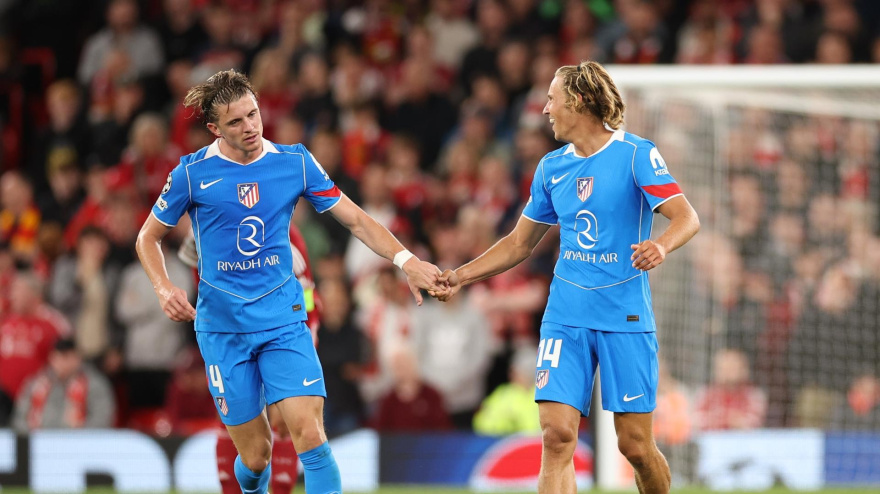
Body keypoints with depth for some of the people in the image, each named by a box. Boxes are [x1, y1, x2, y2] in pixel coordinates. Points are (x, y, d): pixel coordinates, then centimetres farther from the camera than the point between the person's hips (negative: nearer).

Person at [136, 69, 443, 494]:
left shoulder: (295, 162, 1)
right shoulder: (192, 173, -4)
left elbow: (355, 220, 5)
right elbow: (148, 238, 9)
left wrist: (406, 260, -10)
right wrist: (164, 289, -9)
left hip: (284, 320, 1)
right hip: (222, 327, -1)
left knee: (309, 434, -18)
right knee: (256, 454, 1)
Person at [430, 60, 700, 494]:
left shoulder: (636, 154, -6)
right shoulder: (552, 167, 12)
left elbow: (687, 217, -16)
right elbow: (520, 243, 23)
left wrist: (661, 245, -37)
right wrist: (461, 276, 14)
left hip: (625, 316, -4)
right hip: (566, 316, 4)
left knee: (635, 444, -2)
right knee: (557, 435, -11)